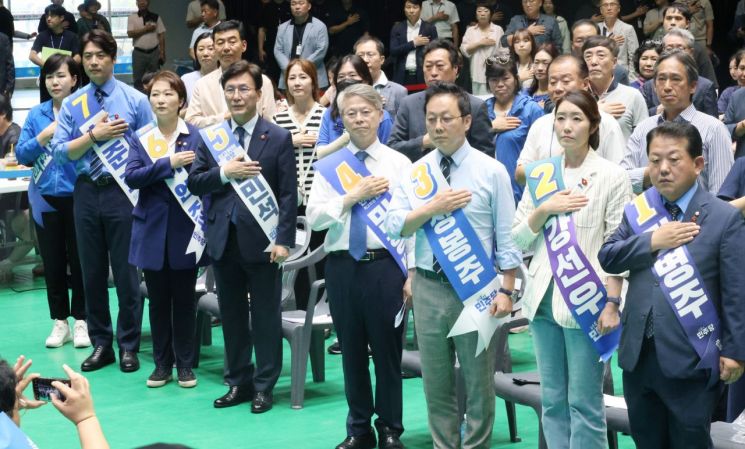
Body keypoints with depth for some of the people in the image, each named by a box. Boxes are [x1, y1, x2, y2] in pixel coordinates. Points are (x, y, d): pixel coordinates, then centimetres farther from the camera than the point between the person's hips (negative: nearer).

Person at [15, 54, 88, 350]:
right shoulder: (36, 115, 6)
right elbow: (21, 155, 1)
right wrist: (42, 137, -13)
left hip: (78, 197, -3)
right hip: (46, 198, 3)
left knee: (79, 260, 4)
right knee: (52, 261, 9)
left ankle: (81, 321, 14)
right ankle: (60, 322, 19)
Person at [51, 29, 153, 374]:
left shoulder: (135, 100, -1)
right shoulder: (71, 105, 5)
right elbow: (59, 152, -1)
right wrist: (95, 134, -13)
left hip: (123, 191, -3)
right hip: (86, 193, 3)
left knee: (126, 272, 3)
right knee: (92, 271, 10)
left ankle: (128, 346, 14)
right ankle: (101, 344, 21)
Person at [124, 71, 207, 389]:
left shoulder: (196, 136, -2)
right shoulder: (140, 140, 5)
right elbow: (131, 177, -9)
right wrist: (168, 163, -19)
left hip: (185, 231, -2)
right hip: (152, 231, 2)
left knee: (184, 299, 6)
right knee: (158, 300, 8)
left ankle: (185, 363, 16)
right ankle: (162, 363, 18)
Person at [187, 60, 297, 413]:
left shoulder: (278, 138, -3)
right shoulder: (212, 136, 8)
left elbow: (289, 194, -5)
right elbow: (194, 183, 3)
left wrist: (284, 240, -13)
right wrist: (224, 173, -15)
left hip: (261, 240, -4)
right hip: (223, 239, 4)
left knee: (266, 316, 4)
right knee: (232, 316, 11)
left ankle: (264, 386, 14)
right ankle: (238, 382, 22)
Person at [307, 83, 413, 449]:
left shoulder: (399, 164, 1)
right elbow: (314, 218, -2)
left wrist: (412, 275, -7)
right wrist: (353, 196, -13)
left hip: (385, 266, -2)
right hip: (342, 266, 2)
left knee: (387, 351, 7)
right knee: (352, 352, 12)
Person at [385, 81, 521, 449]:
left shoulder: (491, 171, -4)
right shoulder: (415, 172, 4)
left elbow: (507, 235, -4)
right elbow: (394, 226, -2)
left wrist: (505, 290, -10)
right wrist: (433, 208, -17)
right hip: (429, 287, 3)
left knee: (479, 381, 6)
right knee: (436, 382, 11)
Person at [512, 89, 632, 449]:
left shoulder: (611, 176, -3)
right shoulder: (540, 173, 9)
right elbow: (518, 241, 10)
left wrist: (612, 304, -11)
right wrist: (543, 210, -7)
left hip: (586, 303, -5)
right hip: (544, 299, 5)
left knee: (584, 402, -2)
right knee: (552, 400, 9)